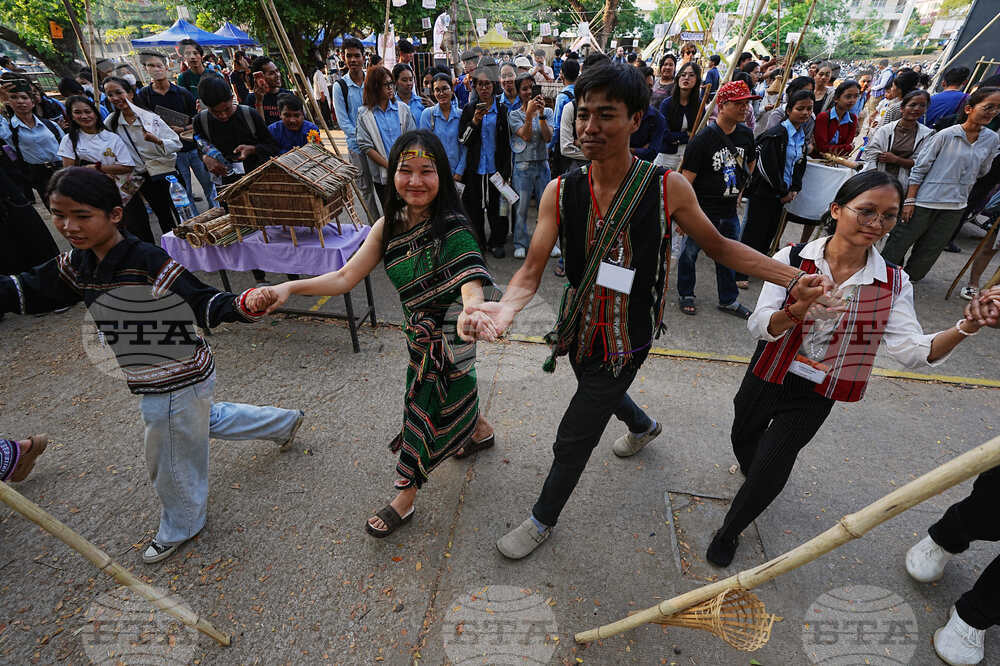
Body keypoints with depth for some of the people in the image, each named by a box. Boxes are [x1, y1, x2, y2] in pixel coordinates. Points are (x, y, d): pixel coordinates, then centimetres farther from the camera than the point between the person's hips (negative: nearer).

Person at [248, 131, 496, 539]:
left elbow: (471, 288, -39)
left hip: (445, 337, -6)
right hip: (419, 333, 6)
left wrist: (470, 315, -62)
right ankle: (481, 431, 58)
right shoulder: (389, 226, -5)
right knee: (451, 390, 26)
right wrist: (290, 287, -19)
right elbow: (345, 278, -6)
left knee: (426, 409, 7)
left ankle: (403, 500, 29)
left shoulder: (454, 231, -24)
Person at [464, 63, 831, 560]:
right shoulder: (560, 192, -11)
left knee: (571, 441, 5)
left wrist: (792, 279, -11)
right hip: (580, 329, 4)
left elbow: (718, 246, -2)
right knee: (599, 390, 33)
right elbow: (532, 269, -14)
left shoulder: (667, 189, -16)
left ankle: (544, 519, 35)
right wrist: (507, 306, -35)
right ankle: (643, 426, 70)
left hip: (625, 341, -3)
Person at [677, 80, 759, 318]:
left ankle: (728, 300, 30)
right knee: (690, 252, 8)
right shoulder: (703, 139, -15)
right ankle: (686, 295, 29)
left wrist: (738, 192, 19)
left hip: (729, 212, 6)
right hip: (701, 211, -6)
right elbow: (686, 180, -16)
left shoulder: (746, 134, 5)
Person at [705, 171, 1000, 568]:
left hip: (816, 397, 0)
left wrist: (966, 327, -36)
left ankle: (730, 531, 32)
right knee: (743, 440, 22)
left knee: (770, 470, 5)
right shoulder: (792, 259, -15)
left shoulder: (893, 283, -9)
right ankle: (753, 475, 61)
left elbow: (912, 350, -19)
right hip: (768, 379, 0)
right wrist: (797, 311, -42)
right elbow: (759, 326, -23)